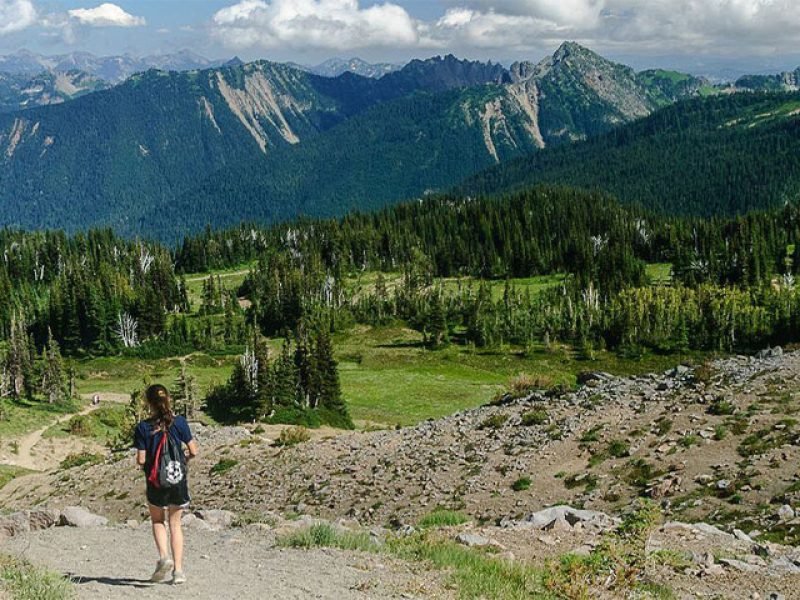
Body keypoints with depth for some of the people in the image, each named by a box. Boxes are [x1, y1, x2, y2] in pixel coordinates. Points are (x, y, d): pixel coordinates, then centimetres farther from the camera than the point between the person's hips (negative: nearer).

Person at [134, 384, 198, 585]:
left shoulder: (143, 427, -10)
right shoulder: (179, 422, -7)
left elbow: (141, 460, -12)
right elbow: (193, 452, -5)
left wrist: (140, 462, 11)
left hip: (156, 482, -1)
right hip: (178, 480, 1)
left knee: (158, 521, 21)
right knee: (175, 524, 14)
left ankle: (164, 557, -1)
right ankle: (178, 570, 10)